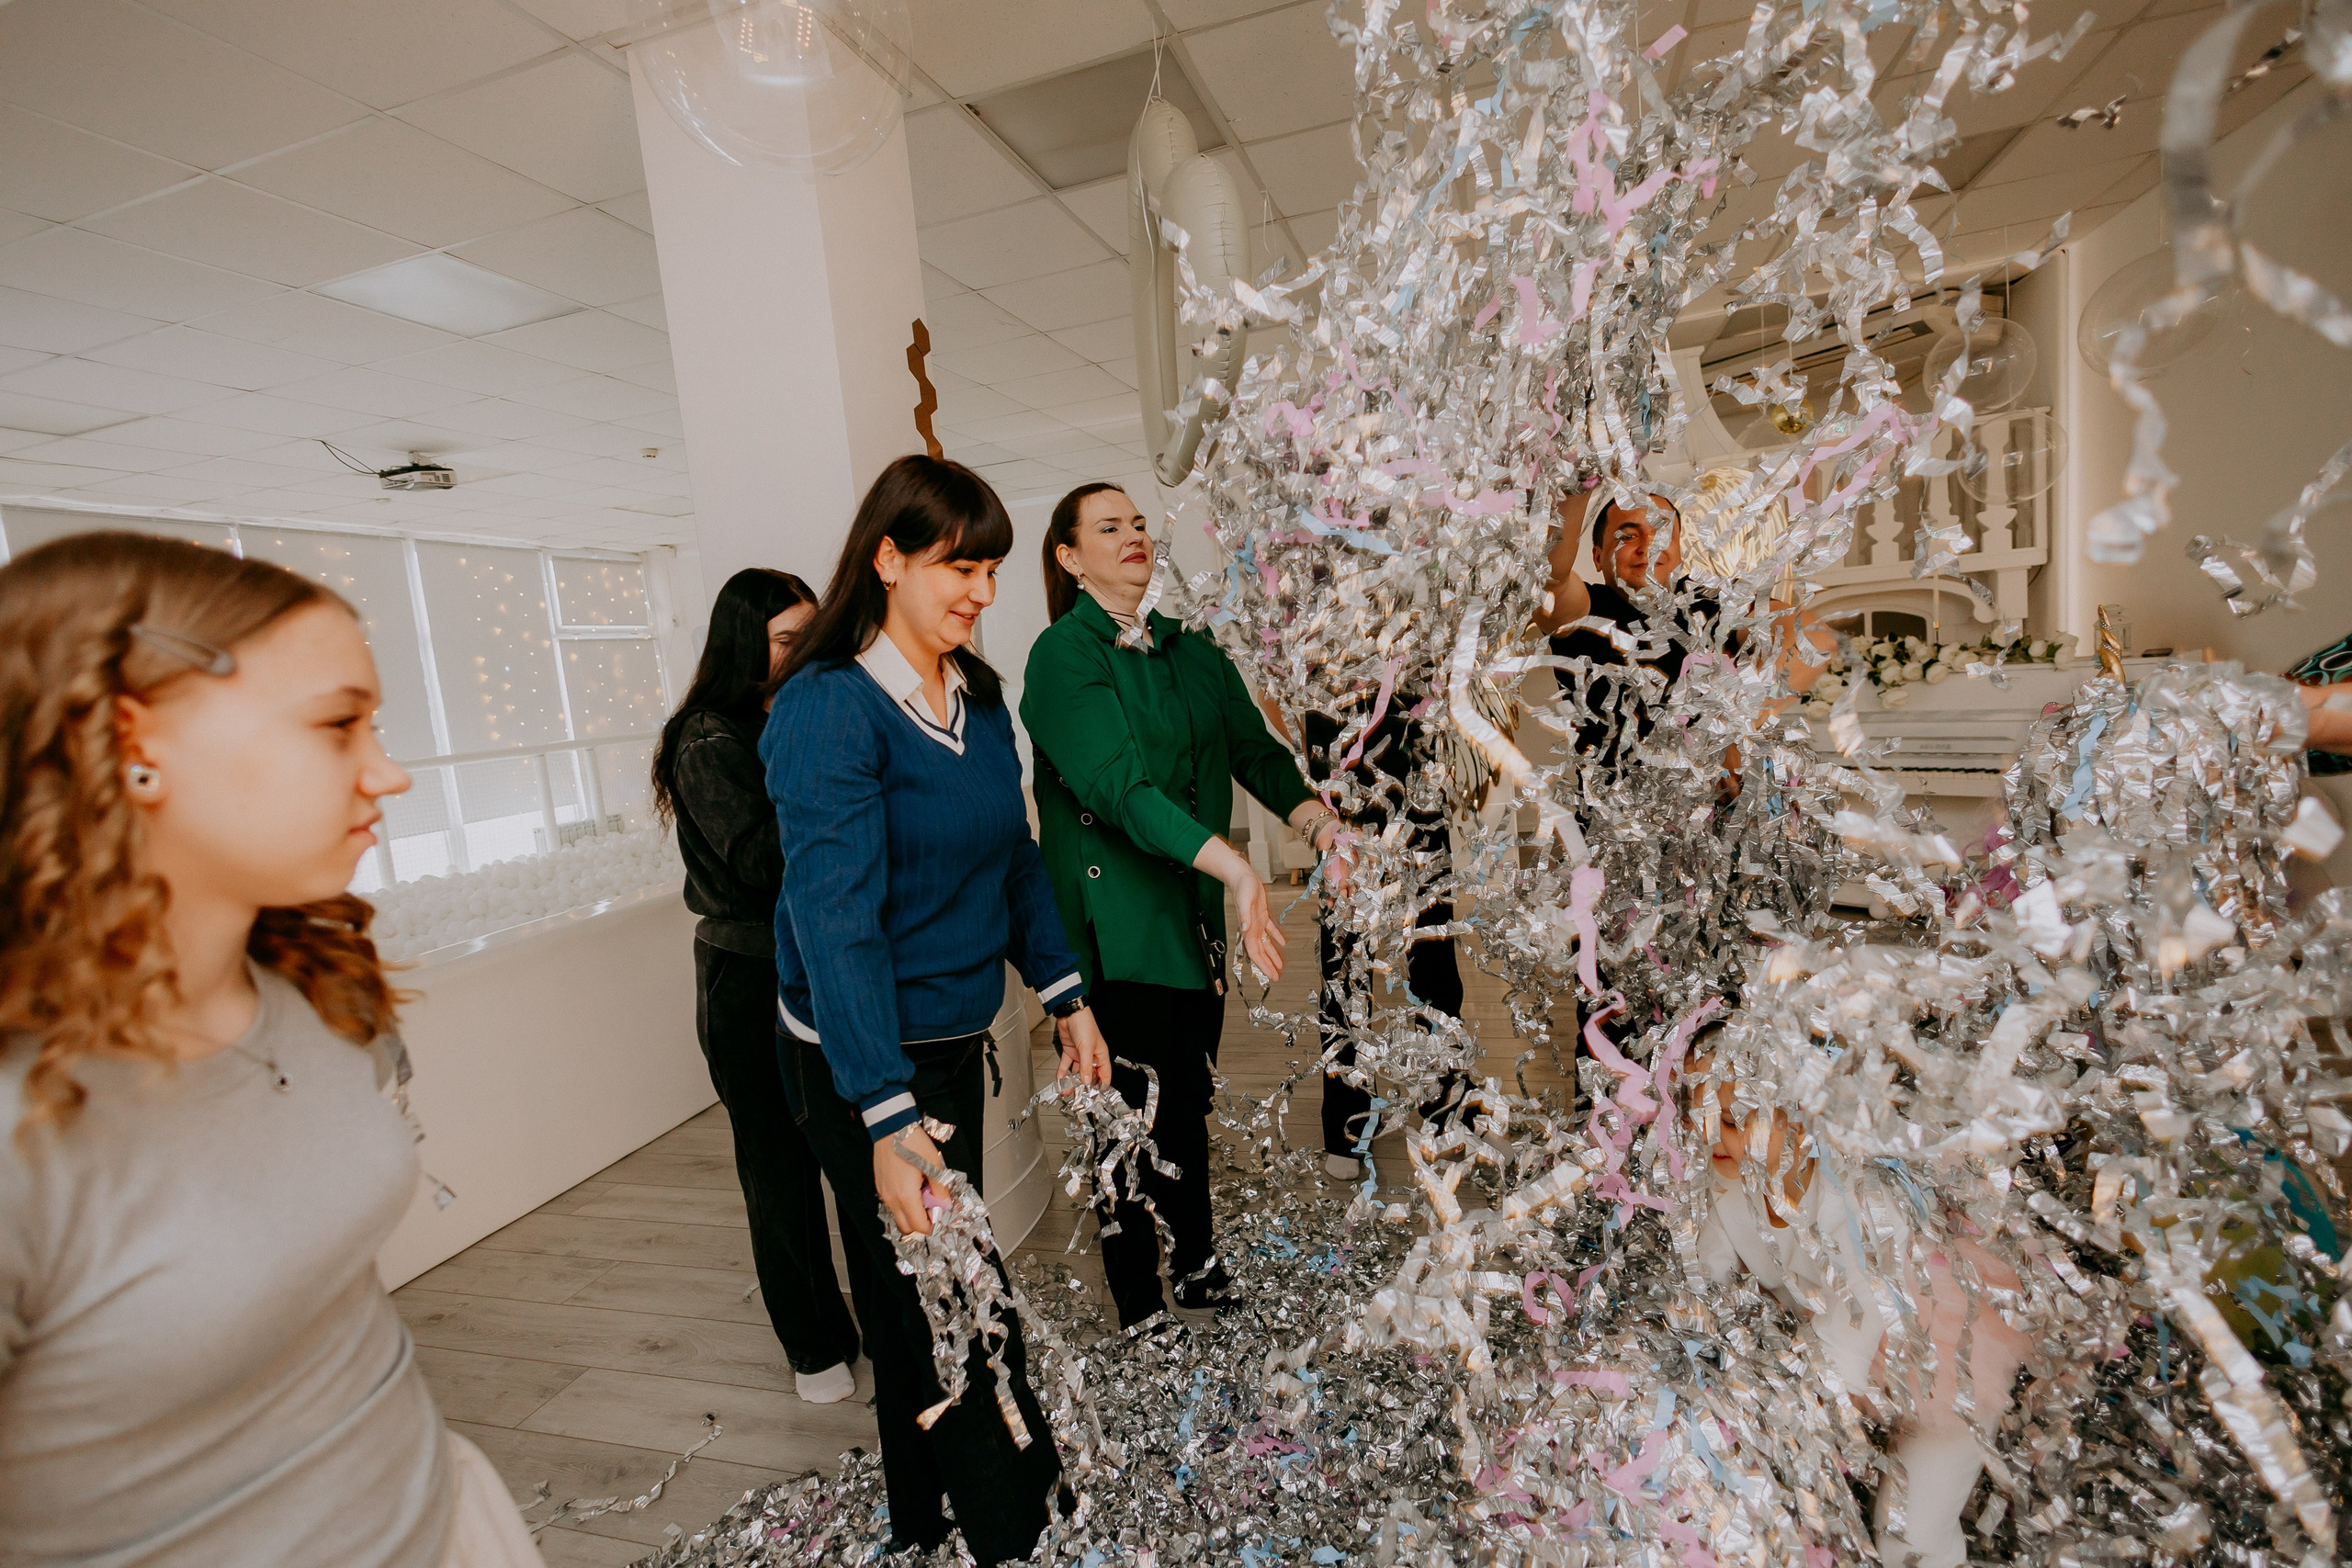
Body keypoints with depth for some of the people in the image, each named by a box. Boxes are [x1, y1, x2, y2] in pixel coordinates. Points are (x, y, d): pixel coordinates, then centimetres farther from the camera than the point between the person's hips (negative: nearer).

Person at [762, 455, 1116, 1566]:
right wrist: (888, 1118, -28)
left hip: (954, 1038, 7)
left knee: (932, 1294, 21)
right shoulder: (826, 708, -18)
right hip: (863, 1062, -7)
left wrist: (1065, 994, 10)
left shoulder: (978, 695, 4)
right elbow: (835, 921, -24)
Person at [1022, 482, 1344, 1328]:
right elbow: (1119, 785, -23)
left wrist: (1322, 823, -15)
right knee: (1136, 1118, 3)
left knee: (1191, 1103, 19)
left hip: (1195, 914, 6)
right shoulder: (1062, 655, -10)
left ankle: (1201, 1274, 40)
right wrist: (1237, 867, -33)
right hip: (1114, 925, -6)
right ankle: (1140, 1318, 24)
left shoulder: (1190, 650, 11)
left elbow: (1257, 750, 3)